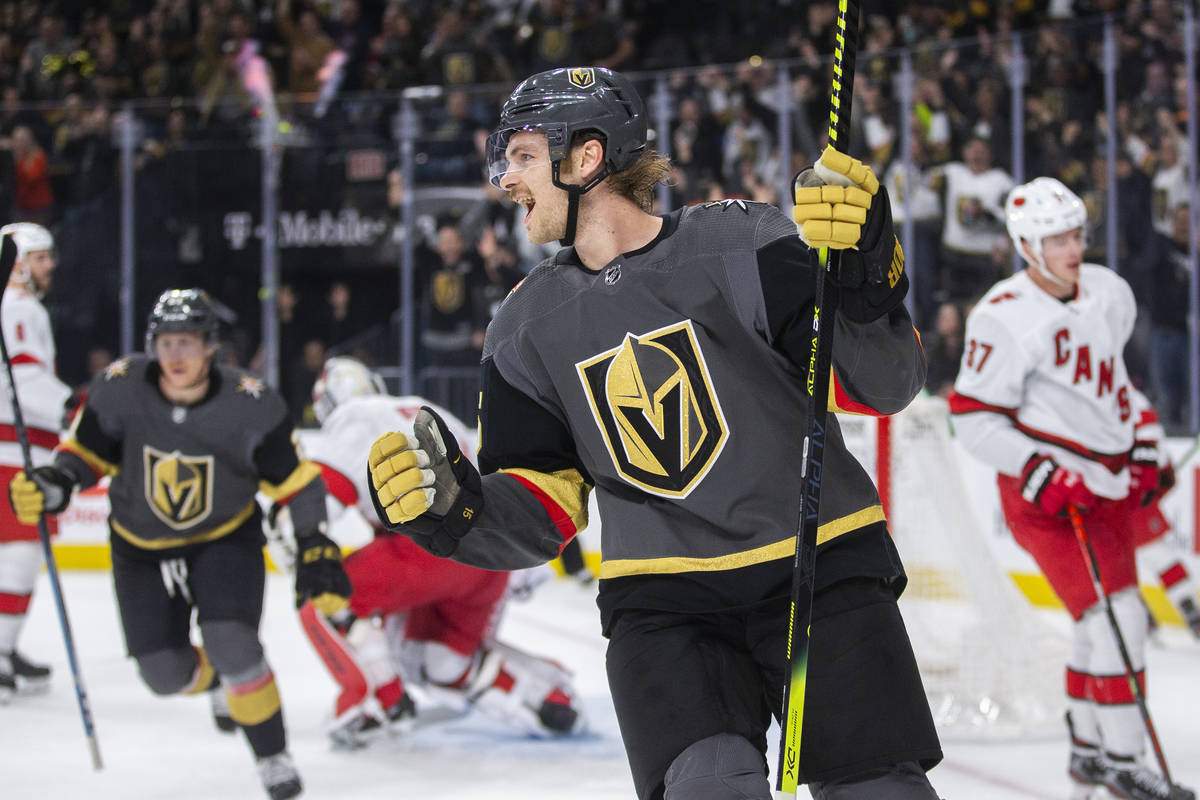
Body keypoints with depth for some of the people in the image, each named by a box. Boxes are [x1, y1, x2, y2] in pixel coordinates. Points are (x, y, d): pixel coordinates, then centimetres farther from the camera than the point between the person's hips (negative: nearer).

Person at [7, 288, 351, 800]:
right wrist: (54, 485, -25)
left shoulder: (249, 404, -23)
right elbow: (86, 451, -6)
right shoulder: (120, 388, -20)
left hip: (226, 536, -2)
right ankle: (220, 682, 39)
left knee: (231, 644, -22)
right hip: (143, 545, 2)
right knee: (165, 674, 2)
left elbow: (295, 479, -14)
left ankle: (273, 757, -2)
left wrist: (316, 551, -16)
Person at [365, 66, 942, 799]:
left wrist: (864, 279, -29)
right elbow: (543, 514, 7)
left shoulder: (739, 243, -6)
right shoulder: (528, 327, 8)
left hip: (820, 572, -2)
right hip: (663, 604, 2)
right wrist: (453, 510, -13)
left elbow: (884, 384, -10)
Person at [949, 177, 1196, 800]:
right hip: (1043, 491, -8)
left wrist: (1141, 451, 16)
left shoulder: (1109, 293, 5)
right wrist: (1043, 474, -23)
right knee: (1115, 612, -16)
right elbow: (974, 419, -16)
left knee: (1102, 616, 15)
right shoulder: (1005, 318, -18)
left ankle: (1087, 749, 30)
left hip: (1108, 483, 8)